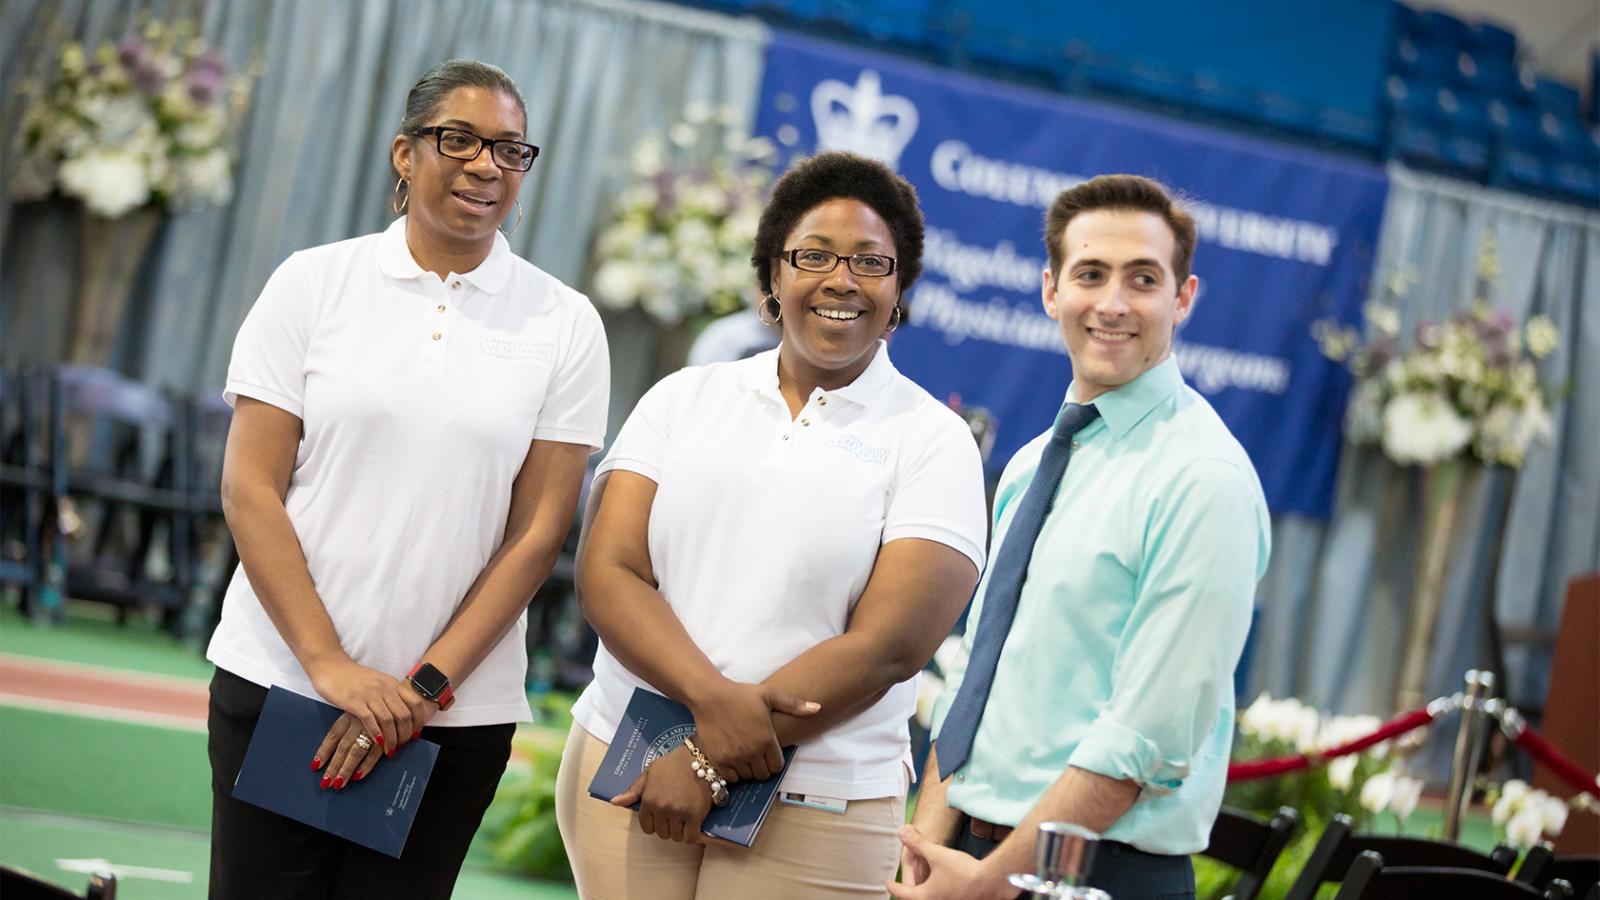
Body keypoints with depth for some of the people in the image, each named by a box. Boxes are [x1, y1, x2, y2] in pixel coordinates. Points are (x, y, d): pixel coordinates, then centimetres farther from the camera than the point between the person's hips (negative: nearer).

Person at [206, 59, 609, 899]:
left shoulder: (563, 324, 2)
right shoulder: (313, 282, 2)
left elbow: (537, 532, 0)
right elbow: (250, 488, -2)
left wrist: (423, 688, -9)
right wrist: (328, 664, -11)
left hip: (457, 714, 0)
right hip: (277, 677, 0)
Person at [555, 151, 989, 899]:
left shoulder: (933, 442, 0)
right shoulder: (684, 398, 8)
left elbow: (889, 645, -9)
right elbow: (606, 570, -1)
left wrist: (712, 762, -13)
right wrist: (713, 697, -18)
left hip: (810, 811, -2)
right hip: (622, 768, 2)